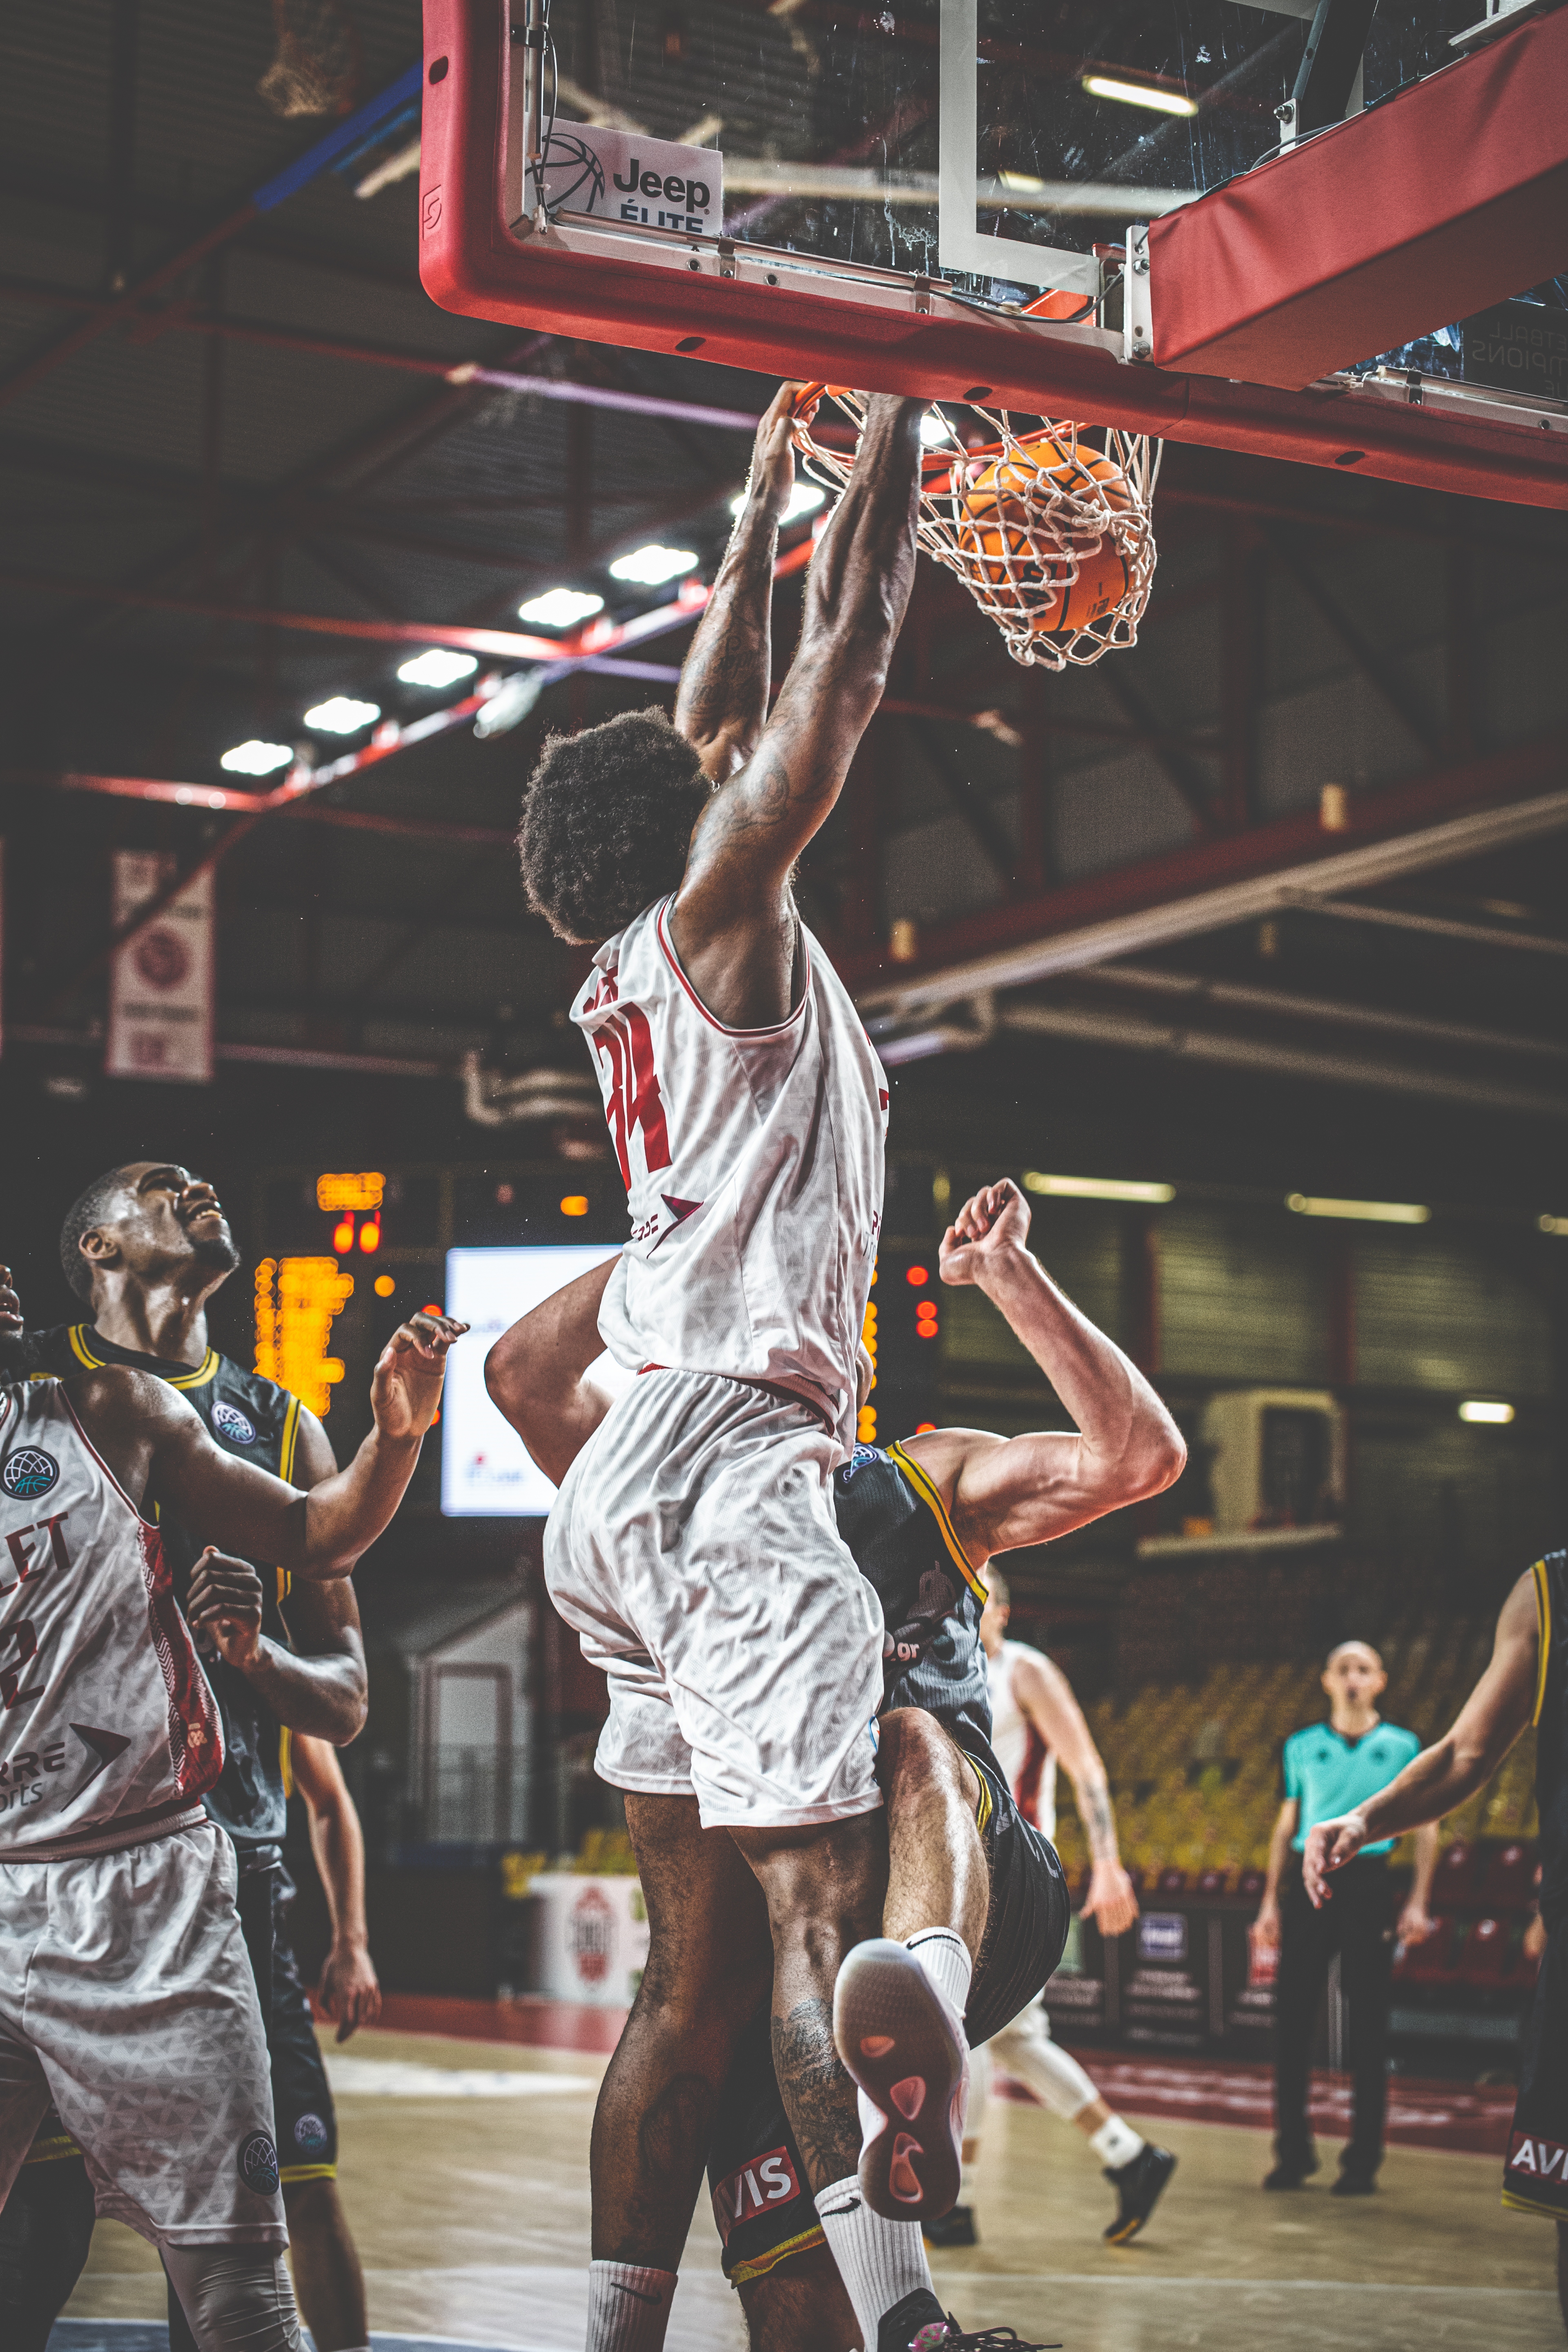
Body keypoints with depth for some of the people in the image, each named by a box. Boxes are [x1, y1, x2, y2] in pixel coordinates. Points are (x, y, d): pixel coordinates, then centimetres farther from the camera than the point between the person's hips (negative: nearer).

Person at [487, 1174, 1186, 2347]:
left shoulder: (928, 1483, 21)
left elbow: (1141, 1455, 4)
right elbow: (524, 1376, 2)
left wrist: (1007, 1274, -2)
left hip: (980, 1900, -1)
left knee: (909, 1743, -38)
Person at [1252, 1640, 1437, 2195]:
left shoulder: (1402, 1746, 4)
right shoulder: (1302, 1747, 10)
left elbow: (1425, 1826, 5)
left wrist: (1418, 1902, -4)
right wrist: (1270, 1901, 9)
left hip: (1368, 1884, -2)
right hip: (1306, 1883, 2)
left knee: (1368, 2025, -1)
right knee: (1292, 2015, 0)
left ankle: (1363, 2160, 6)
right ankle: (1294, 2152, 10)